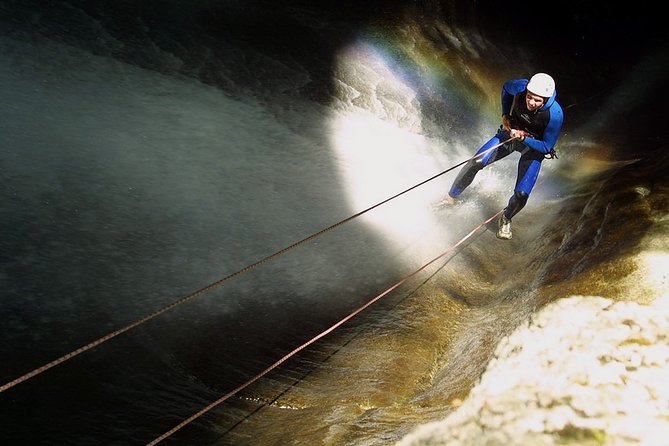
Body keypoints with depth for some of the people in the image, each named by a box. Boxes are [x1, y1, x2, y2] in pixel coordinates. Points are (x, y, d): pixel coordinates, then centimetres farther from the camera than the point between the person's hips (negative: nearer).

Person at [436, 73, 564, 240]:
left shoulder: (555, 114, -33)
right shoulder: (521, 87, -26)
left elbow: (547, 147, -22)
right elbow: (506, 87, 0)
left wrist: (523, 138, -34)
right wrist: (505, 115, -7)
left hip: (534, 146, -3)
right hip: (510, 132, 3)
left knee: (521, 194, -17)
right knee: (475, 162, -14)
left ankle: (506, 220, 16)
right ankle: (451, 197, 7)